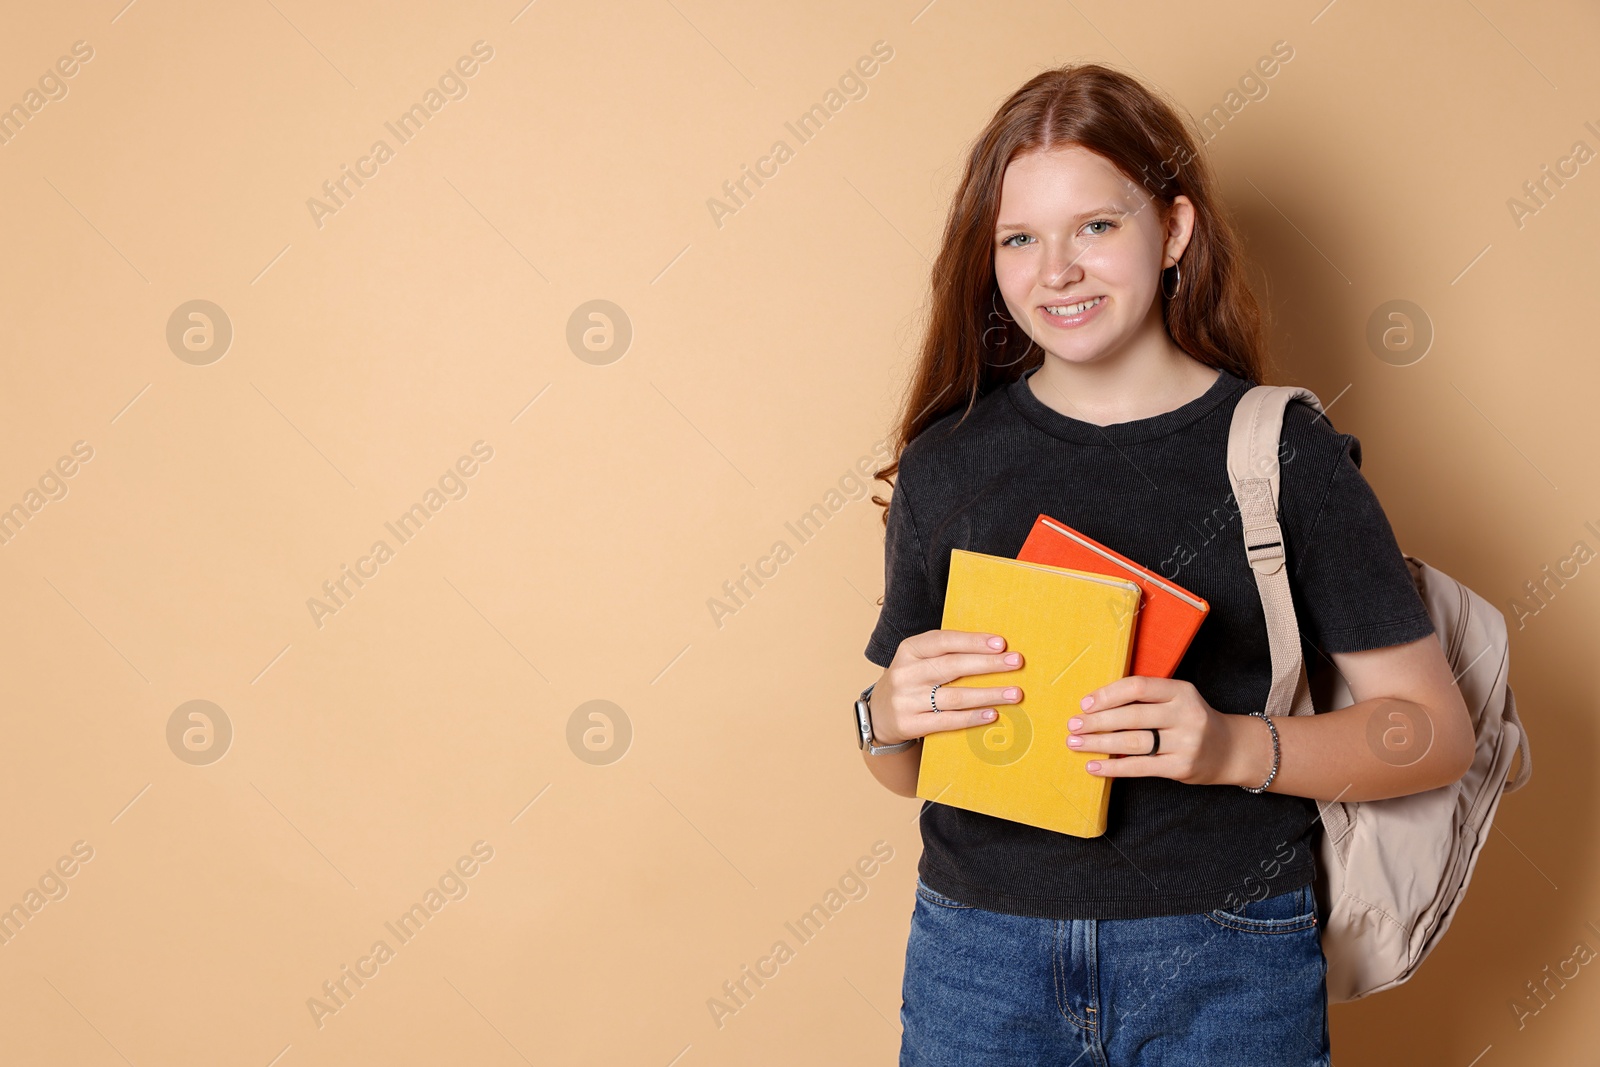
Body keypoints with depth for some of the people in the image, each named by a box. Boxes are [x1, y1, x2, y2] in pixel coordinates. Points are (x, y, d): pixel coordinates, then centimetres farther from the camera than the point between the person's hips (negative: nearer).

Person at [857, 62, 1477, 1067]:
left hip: (1227, 968, -2)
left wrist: (1234, 747, -20)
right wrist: (889, 718, -13)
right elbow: (907, 775, 9)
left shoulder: (1284, 453, -5)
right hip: (979, 956, 2)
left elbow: (1437, 729, -5)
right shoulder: (947, 462, 2)